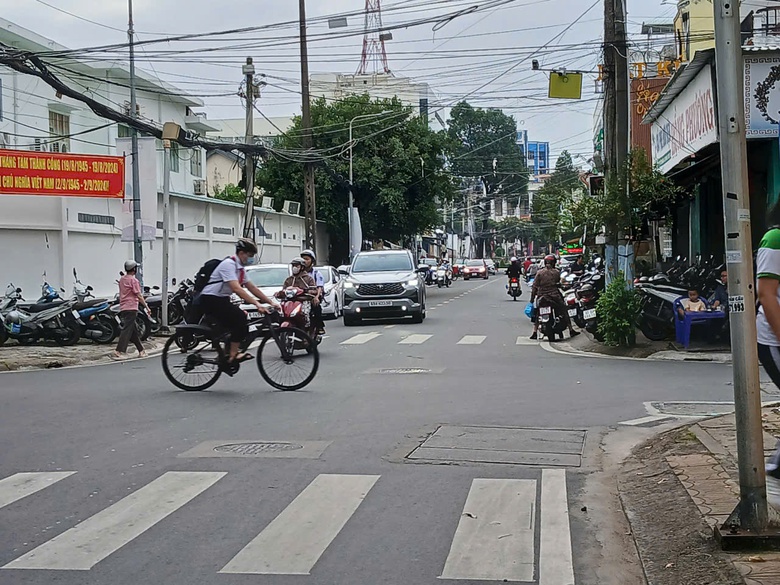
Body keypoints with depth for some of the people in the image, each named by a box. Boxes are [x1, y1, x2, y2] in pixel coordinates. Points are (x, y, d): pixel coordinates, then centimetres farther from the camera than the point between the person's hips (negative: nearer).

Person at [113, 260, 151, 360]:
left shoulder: (122, 279, 14)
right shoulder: (133, 280, -11)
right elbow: (138, 295, -12)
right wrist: (146, 306, -7)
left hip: (123, 308, 9)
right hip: (131, 308, -9)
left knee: (133, 330, 12)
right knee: (127, 330, -10)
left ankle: (141, 350, 19)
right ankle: (119, 352, -16)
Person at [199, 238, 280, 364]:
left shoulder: (240, 268, 11)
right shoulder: (229, 264, -19)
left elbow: (252, 288, 15)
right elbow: (236, 288, -30)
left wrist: (271, 302, 8)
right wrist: (257, 304, -35)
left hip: (221, 300, 10)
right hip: (210, 300, -10)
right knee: (240, 318, -19)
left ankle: (225, 356, 10)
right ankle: (233, 355, -16)